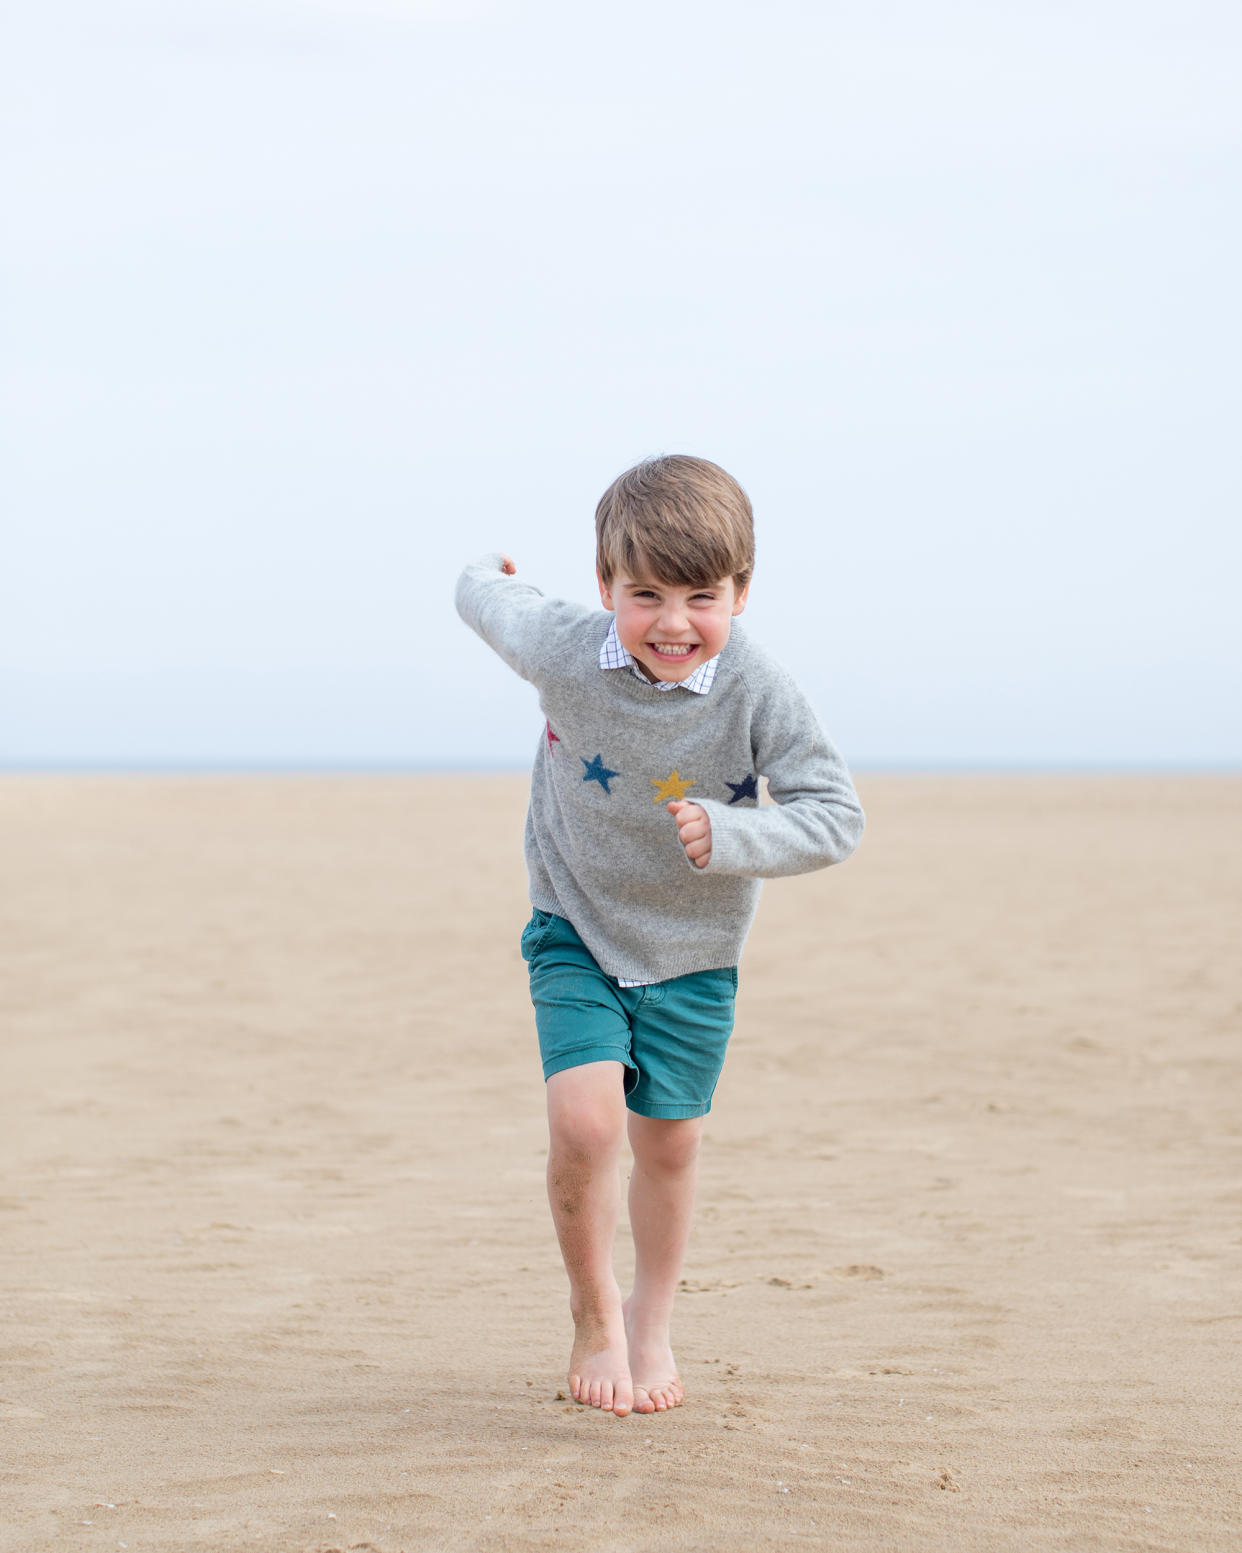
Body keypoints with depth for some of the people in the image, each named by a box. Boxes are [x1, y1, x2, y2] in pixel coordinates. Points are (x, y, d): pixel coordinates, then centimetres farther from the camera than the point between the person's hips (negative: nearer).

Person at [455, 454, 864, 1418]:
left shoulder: (757, 692, -24)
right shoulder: (566, 653, -22)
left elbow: (837, 816, -20)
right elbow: (495, 605, 0)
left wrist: (732, 837, -36)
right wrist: (485, 580, 25)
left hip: (693, 946, 1)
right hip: (578, 930, -1)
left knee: (669, 1140, 11)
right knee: (584, 1120, -18)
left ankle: (653, 1325, 36)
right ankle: (594, 1315, 9)